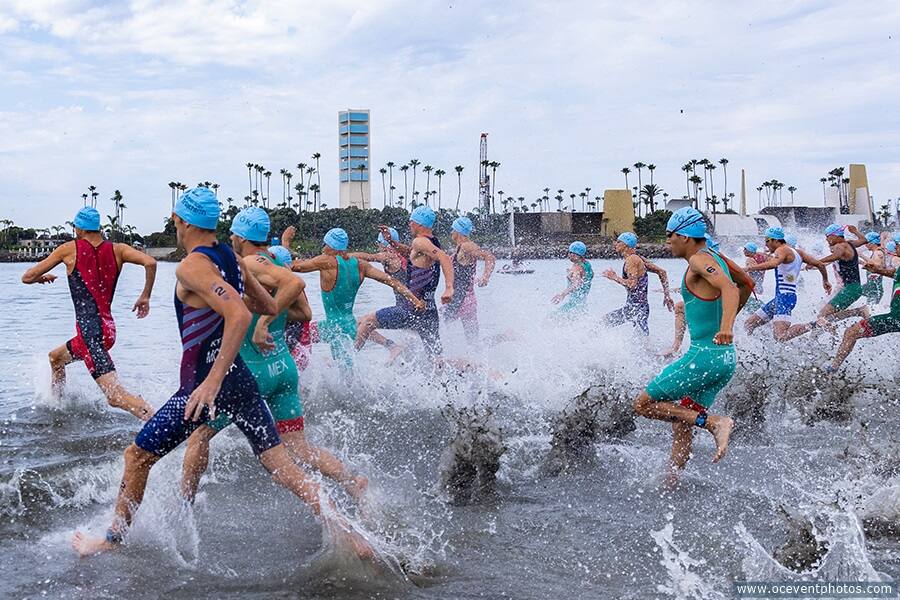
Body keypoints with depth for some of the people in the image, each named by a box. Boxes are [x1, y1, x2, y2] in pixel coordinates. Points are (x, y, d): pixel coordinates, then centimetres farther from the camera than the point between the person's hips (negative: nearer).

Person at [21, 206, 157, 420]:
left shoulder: (70, 249, 0)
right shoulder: (117, 250, 7)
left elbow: (27, 277, 5)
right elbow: (150, 262, -10)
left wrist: (42, 278, 28)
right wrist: (145, 296, 4)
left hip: (90, 331, -7)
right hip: (108, 328, 7)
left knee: (116, 396, -17)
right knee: (56, 357, 34)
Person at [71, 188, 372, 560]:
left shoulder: (191, 267, -17)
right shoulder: (230, 258, 7)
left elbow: (239, 316, -31)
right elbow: (269, 307, 19)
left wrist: (212, 381, -31)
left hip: (204, 384, -7)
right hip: (240, 378, 7)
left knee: (137, 457, 11)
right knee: (280, 464, 6)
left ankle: (114, 538, 23)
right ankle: (342, 530, -4)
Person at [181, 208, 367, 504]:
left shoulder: (250, 263, -13)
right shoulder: (279, 260, 10)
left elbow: (295, 283, -31)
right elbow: (305, 312, 13)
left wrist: (262, 322, -27)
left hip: (252, 370, -8)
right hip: (284, 366, 8)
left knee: (199, 434, 9)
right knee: (299, 448, 9)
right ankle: (356, 487, -3)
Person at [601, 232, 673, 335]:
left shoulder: (632, 259, -16)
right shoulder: (637, 258, 12)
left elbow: (632, 284, -27)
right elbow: (661, 272, 13)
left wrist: (614, 277, -12)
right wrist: (666, 295, 12)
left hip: (637, 308, -10)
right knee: (605, 321, 19)